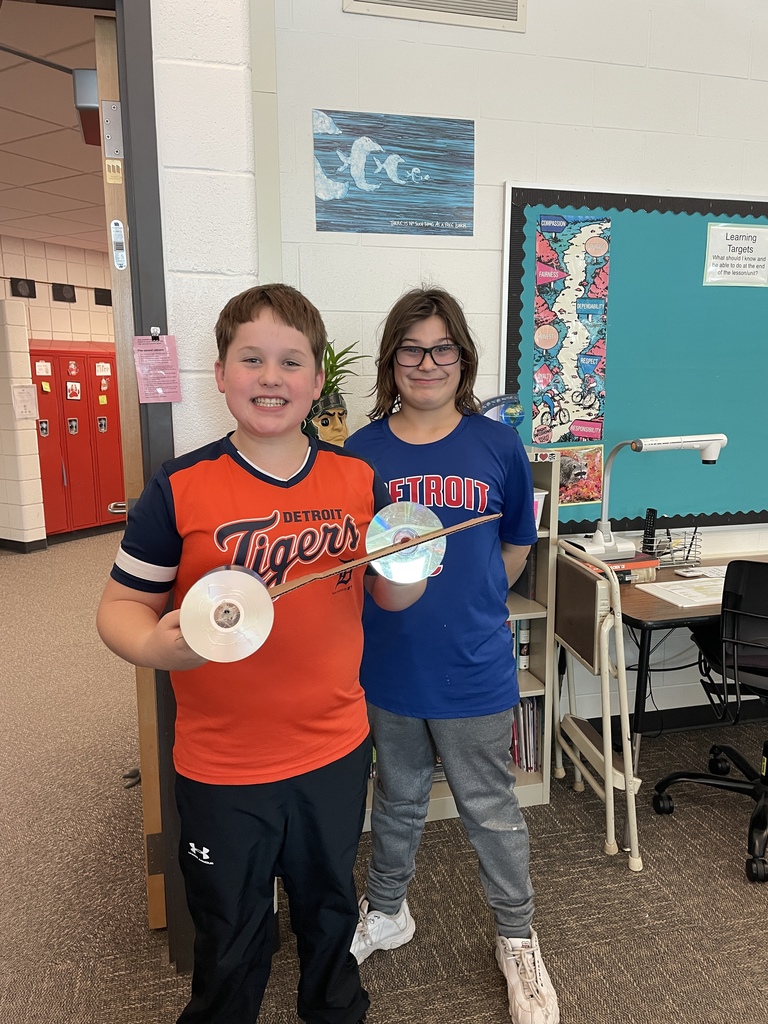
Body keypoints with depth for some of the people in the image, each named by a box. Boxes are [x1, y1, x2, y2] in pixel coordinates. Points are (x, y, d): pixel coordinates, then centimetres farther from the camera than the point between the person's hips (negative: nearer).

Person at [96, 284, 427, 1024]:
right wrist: (155, 645, -28)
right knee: (230, 936, 21)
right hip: (222, 765, -2)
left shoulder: (359, 479, -4)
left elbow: (390, 597, 5)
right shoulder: (178, 489, -14)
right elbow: (122, 605, -6)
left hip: (336, 749, 3)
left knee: (330, 907, 27)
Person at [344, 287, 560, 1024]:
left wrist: (464, 604, 4)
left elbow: (515, 547, 5)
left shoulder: (497, 445, -6)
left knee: (490, 809, 16)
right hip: (388, 662, 1)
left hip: (475, 665, -1)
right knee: (398, 799, 23)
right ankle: (386, 913, 48)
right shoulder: (362, 451, -5)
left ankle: (517, 939, 41)